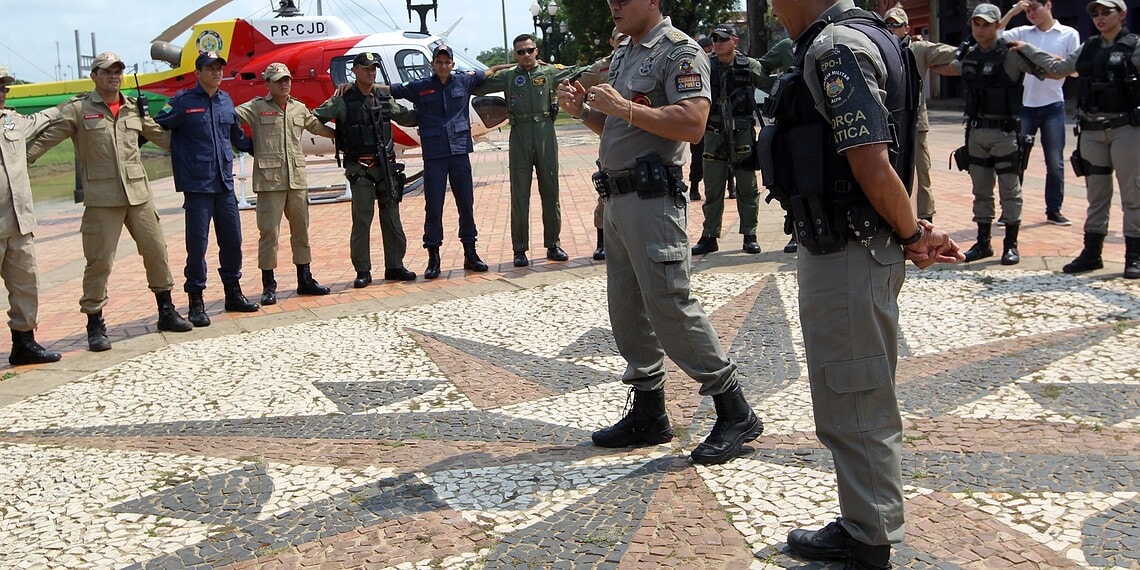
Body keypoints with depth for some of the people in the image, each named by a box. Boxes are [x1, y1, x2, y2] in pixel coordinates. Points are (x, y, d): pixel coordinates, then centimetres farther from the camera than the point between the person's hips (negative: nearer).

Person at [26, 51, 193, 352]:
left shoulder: (135, 109, 11)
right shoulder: (78, 110, -1)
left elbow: (161, 136, 22)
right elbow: (46, 138, -4)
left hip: (139, 194, 4)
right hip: (102, 198, -4)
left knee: (156, 251, 9)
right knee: (99, 261, -3)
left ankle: (166, 312, 24)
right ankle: (95, 325, 8)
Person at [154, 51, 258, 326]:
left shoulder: (226, 101, 12)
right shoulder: (183, 101, -4)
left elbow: (237, 136, 25)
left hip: (225, 184, 5)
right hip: (197, 185, -5)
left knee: (232, 240, 11)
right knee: (197, 244, -2)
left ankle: (233, 293, 25)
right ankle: (196, 302, 7)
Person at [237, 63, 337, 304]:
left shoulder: (300, 109, 15)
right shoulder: (256, 108, 2)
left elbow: (318, 127, 27)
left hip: (297, 179, 5)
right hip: (269, 179, -5)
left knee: (301, 230, 11)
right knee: (269, 232, -4)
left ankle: (305, 279, 22)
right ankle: (268, 285, 4)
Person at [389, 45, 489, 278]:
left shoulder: (464, 82, 9)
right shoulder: (420, 88, 4)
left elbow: (483, 74, 26)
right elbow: (391, 90, 10)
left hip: (460, 153, 2)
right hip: (433, 156, -2)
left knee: (466, 204, 6)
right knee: (433, 207, -2)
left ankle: (470, 254, 17)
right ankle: (433, 259, 5)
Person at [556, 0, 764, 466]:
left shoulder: (679, 52, -8)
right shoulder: (622, 56, 19)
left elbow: (692, 123, -21)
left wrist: (624, 107, -20)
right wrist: (583, 110, 7)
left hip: (652, 197, -9)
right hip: (616, 197, 9)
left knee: (669, 305, -11)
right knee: (627, 308, 11)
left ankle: (736, 414, -1)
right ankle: (648, 414, 20)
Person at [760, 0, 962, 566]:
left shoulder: (836, 47, -18)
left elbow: (873, 167, -23)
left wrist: (912, 233, -9)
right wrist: (913, 231, 8)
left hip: (846, 257, -11)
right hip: (842, 248, 11)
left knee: (853, 406, 2)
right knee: (858, 401, 19)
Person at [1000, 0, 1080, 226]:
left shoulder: (1069, 34, 2)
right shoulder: (1023, 33, 6)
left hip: (1052, 106, -1)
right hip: (1024, 105, 1)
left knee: (1055, 162, 4)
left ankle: (1054, 210, 14)